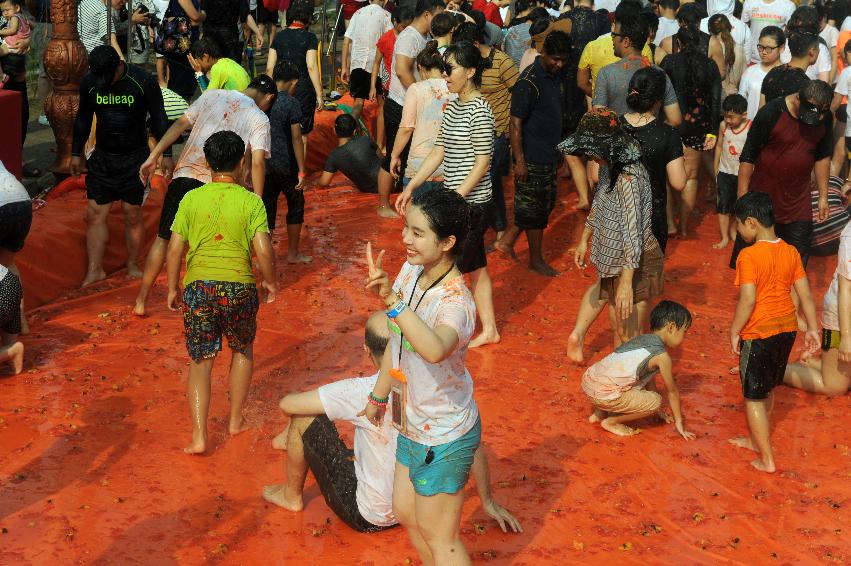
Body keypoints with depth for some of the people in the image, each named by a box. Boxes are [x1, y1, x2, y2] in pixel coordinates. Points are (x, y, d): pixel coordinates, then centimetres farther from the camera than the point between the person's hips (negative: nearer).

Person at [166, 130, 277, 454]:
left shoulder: (191, 199, 1)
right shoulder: (251, 202, -3)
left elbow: (175, 249, 1)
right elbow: (263, 250, -10)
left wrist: (172, 288, 13)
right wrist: (270, 282, 8)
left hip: (199, 285, 1)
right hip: (239, 287, 0)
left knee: (200, 361, 9)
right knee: (243, 350, 24)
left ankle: (198, 437, 2)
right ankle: (235, 420, 30)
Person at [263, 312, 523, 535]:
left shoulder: (362, 393, -29)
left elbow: (287, 404, -23)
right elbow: (474, 448, -10)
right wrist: (489, 503, 5)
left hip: (367, 516, -6)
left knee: (304, 417, 2)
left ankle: (292, 495, 27)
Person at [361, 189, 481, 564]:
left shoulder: (456, 302, -30)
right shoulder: (411, 272, -6)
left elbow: (435, 350, -54)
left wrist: (392, 300, -59)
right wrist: (379, 394, 19)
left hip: (443, 439, -8)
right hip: (413, 425, 8)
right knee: (405, 512, 25)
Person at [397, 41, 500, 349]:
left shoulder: (479, 110, -16)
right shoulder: (453, 107, 10)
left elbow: (483, 162, -19)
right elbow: (438, 152, 13)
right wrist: (410, 187, 8)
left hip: (472, 203, -9)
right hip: (457, 201, 9)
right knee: (476, 267, 15)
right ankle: (489, 330, 25)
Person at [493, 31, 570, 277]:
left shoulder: (554, 76, 8)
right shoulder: (530, 81, -19)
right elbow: (516, 122, -20)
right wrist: (519, 160, -22)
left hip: (549, 155, 9)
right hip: (532, 158, -9)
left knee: (546, 204, 17)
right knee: (535, 209, 2)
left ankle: (507, 240, 26)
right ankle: (536, 260, 15)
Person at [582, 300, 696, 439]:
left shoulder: (642, 339, 19)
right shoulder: (662, 356, -6)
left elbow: (649, 378, 31)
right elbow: (672, 391, 5)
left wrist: (658, 410, 41)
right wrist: (679, 422, 18)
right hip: (605, 394, -9)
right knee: (655, 400, -3)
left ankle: (599, 413, 21)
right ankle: (611, 422, 4)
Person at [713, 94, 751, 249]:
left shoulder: (751, 128, -18)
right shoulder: (724, 125, -8)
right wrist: (716, 167, 10)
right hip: (724, 172, 2)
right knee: (722, 206, 3)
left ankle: (733, 230, 36)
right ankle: (724, 237, 12)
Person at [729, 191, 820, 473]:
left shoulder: (748, 256, -20)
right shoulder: (791, 252, 1)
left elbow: (747, 300, -24)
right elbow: (806, 295, 5)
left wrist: (734, 332, -13)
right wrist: (812, 328, 13)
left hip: (758, 334, -7)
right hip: (787, 330, 7)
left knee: (753, 397, 6)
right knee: (767, 390, 23)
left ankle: (767, 460, 10)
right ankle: (755, 439, 40)